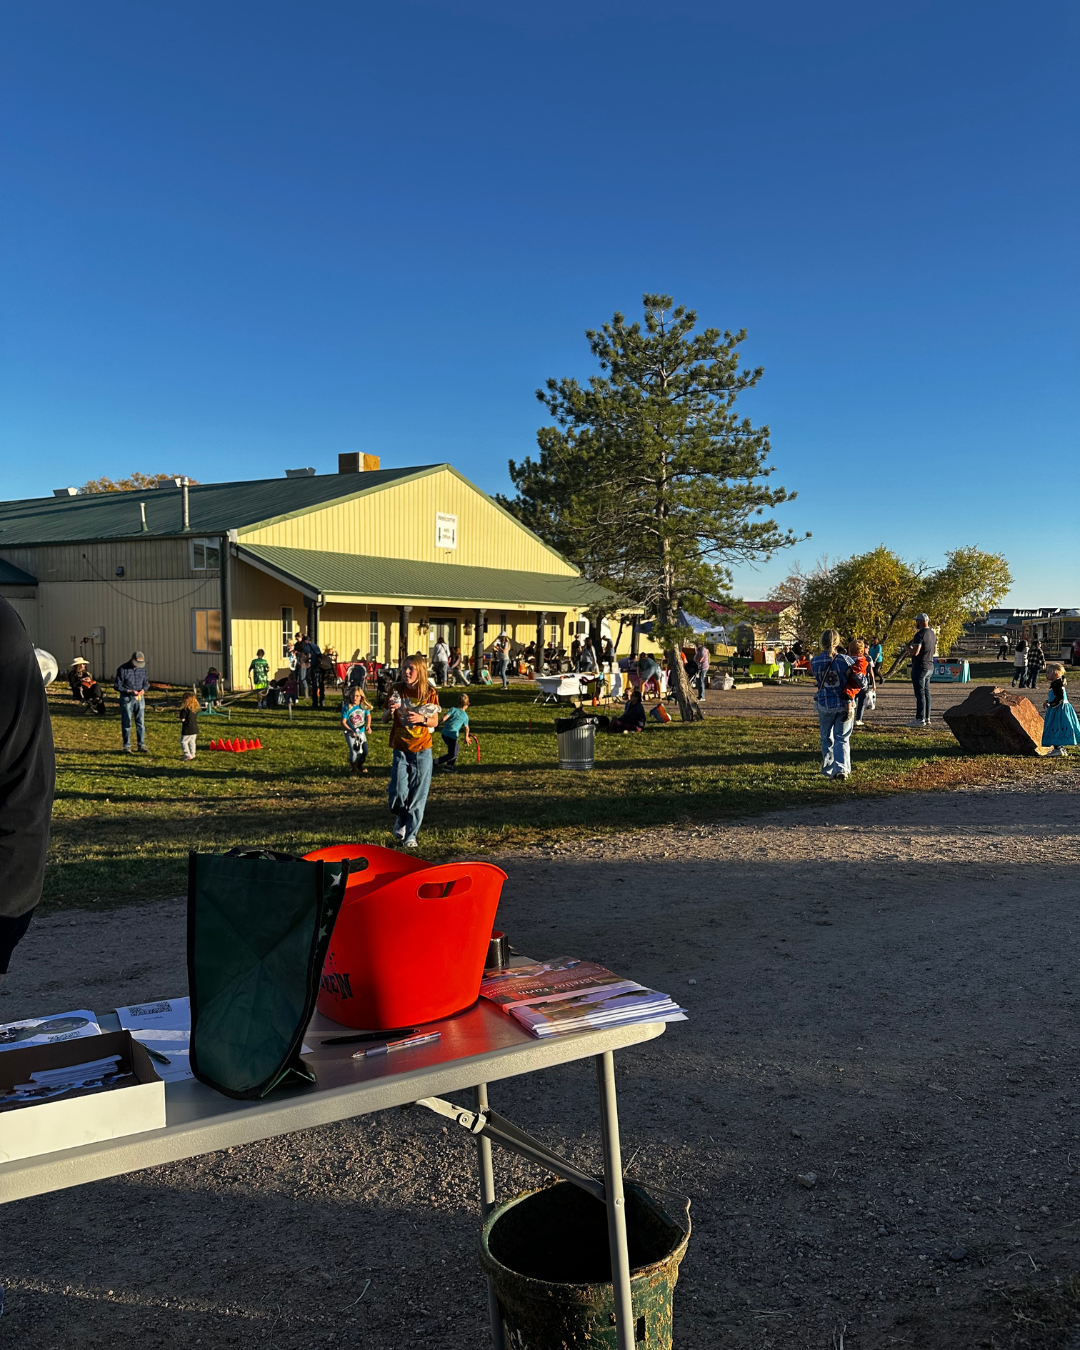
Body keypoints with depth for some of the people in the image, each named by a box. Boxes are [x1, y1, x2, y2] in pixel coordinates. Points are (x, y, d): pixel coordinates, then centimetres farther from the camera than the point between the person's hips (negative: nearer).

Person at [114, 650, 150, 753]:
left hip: (139, 698, 3)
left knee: (140, 722, 3)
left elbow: (146, 682, 12)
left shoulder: (142, 668, 3)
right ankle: (127, 746, 13)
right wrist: (130, 691, -19)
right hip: (126, 698, -3)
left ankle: (141, 745, 9)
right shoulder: (122, 669, -10)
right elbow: (117, 686, -8)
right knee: (126, 723, 3)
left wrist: (143, 689, -10)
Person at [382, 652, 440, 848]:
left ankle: (410, 836, 16)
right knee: (399, 792, -10)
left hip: (422, 750, 0)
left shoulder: (429, 692, -3)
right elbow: (384, 718, 3)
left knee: (418, 795, 2)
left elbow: (435, 722, 0)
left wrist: (422, 719, -21)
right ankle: (400, 821, 23)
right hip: (400, 749, 0)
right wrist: (390, 710, -19)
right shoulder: (397, 690, -1)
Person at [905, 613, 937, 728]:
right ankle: (927, 718, 16)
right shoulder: (933, 634, 13)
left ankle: (920, 719, -6)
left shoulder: (920, 634, -17)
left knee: (920, 693, -7)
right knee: (926, 693, 12)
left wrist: (908, 647, -4)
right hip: (930, 666, 9)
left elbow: (915, 652, -24)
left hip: (920, 667, -9)